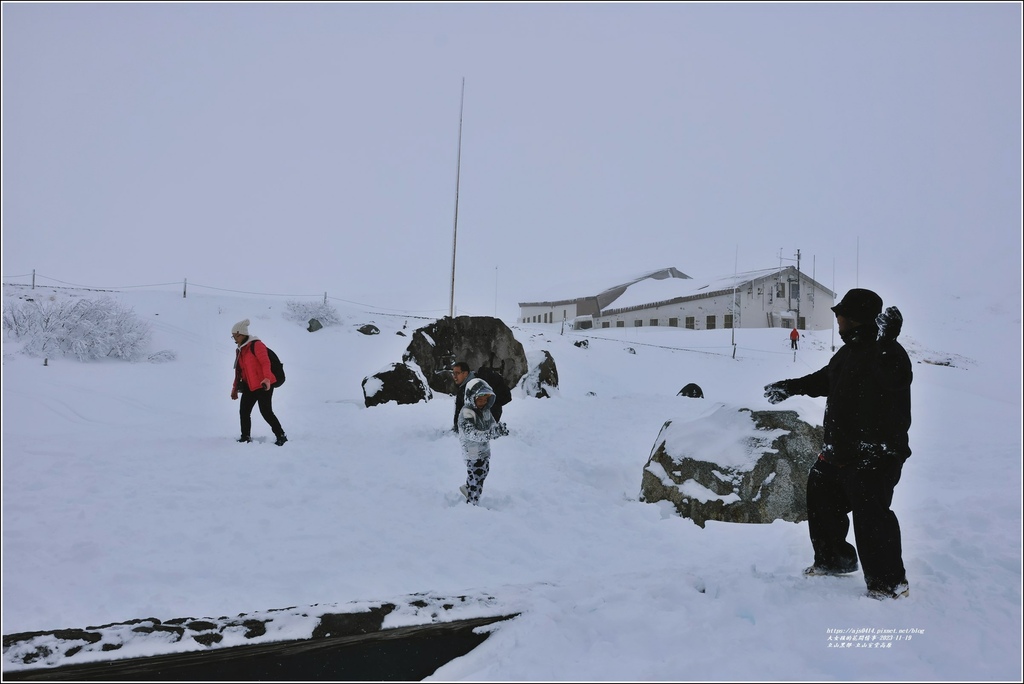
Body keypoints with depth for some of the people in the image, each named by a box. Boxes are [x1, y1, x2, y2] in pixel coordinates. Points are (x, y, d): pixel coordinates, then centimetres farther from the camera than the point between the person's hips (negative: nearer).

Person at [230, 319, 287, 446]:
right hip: (249, 387, 8)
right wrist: (235, 388, 25)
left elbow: (266, 362, -21)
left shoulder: (256, 344, -9)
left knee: (266, 412, -9)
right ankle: (246, 437, 16)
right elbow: (239, 371, 24)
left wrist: (267, 378, -34)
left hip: (263, 385, -8)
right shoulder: (240, 350, 18)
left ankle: (281, 436, 1)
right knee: (244, 412, 4)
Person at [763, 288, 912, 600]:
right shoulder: (848, 352, 11)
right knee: (821, 499, 19)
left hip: (876, 454, -11)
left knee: (871, 514, -9)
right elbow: (824, 379, 26)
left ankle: (891, 583, 8)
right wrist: (789, 387, 27)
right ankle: (832, 560, 37)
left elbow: (897, 378, -35)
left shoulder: (887, 352, -19)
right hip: (840, 449, 11)